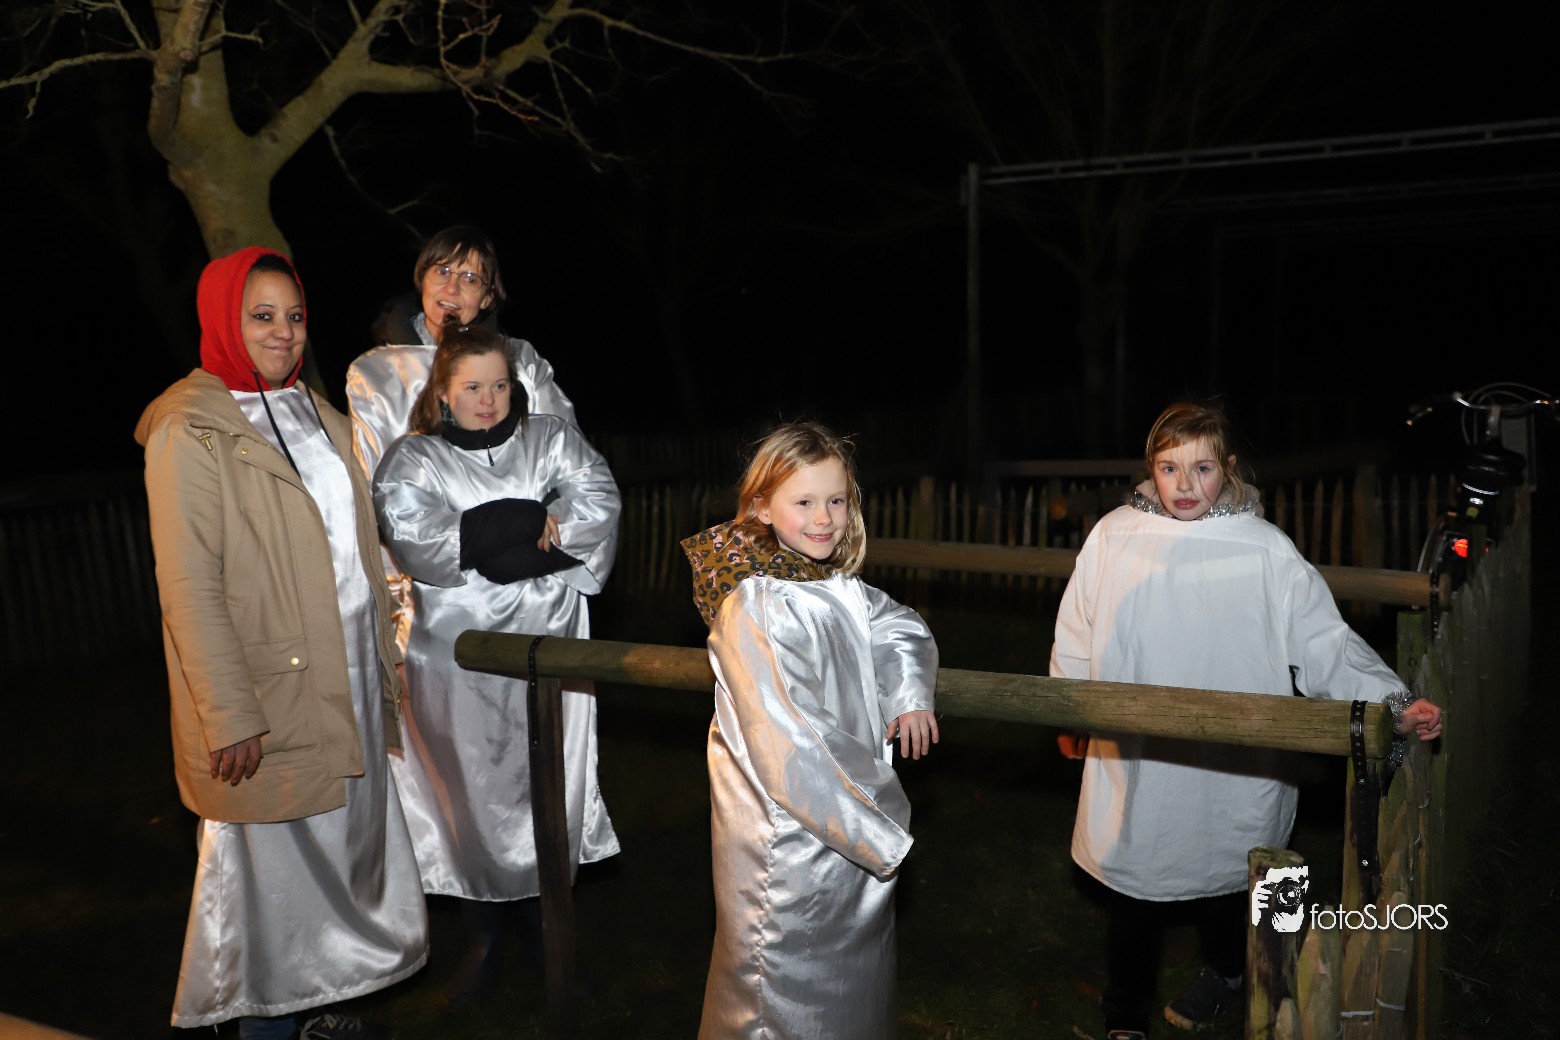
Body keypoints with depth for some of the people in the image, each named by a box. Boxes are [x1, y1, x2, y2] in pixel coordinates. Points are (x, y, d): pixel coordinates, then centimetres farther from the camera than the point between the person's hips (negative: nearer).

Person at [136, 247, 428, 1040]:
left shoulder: (315, 412, 12)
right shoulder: (191, 433, -10)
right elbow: (188, 588, -15)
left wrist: (383, 660, 12)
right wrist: (229, 717, -18)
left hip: (348, 679, 7)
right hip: (270, 694, -7)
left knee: (343, 843, 13)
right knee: (271, 862, 5)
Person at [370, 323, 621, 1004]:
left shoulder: (550, 441, 8)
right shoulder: (412, 460, 3)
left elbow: (599, 502, -8)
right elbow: (415, 542, -15)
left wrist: (483, 537, -14)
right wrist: (532, 524, -13)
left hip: (548, 643, 2)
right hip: (457, 652, -1)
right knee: (474, 793, 5)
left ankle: (543, 925, 27)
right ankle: (483, 940, 25)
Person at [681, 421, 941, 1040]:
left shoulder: (841, 587, 1)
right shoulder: (755, 609, -24)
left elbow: (905, 629, 18)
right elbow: (784, 747, -28)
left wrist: (910, 693, -4)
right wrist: (883, 836, -20)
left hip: (859, 822, 8)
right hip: (790, 839, -8)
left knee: (859, 978, 26)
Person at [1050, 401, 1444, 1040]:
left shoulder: (1266, 551, -9)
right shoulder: (1113, 537, -6)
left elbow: (1326, 642, -8)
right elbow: (1076, 639, 5)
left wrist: (1393, 704, -19)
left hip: (1230, 769, -1)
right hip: (1130, 759, 1)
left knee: (1220, 881, 21)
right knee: (1131, 888, 12)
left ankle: (1225, 970, 53)